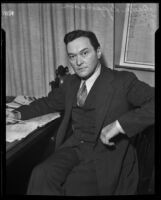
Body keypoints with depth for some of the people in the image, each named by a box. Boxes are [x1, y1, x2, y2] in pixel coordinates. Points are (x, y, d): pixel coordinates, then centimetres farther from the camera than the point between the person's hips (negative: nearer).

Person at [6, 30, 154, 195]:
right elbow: (48, 102, 25)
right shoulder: (70, 82, 11)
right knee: (41, 175, -21)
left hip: (106, 151, -4)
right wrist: (19, 114, 14)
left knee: (71, 186, -24)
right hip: (73, 146, 5)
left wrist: (119, 124, -26)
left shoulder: (123, 81, -8)